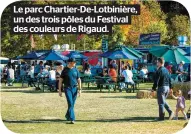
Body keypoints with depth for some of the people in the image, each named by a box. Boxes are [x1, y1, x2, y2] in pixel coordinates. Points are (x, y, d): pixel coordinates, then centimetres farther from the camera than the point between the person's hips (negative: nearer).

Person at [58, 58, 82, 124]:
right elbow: (60, 80, 1)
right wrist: (59, 90, -4)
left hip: (74, 88, 4)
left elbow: (79, 80, 11)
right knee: (70, 103, -14)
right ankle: (72, 119, -16)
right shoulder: (65, 70, -1)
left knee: (72, 104, 9)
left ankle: (67, 116, 31)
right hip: (67, 88, -4)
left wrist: (80, 89, 3)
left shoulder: (76, 70, 8)